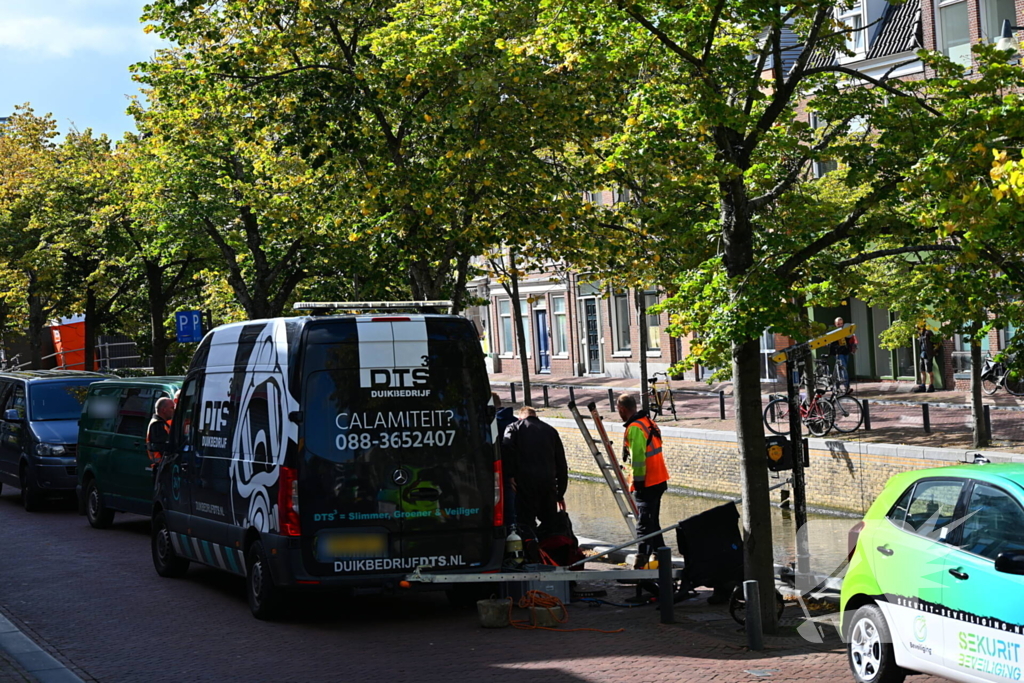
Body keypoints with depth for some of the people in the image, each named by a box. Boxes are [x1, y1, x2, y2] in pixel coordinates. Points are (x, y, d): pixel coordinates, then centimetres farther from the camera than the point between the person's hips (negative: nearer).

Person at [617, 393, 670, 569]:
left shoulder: (634, 428, -15)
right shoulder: (648, 422, 15)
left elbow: (638, 457, -22)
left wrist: (638, 481, -17)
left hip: (645, 484, -10)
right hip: (658, 480, 10)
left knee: (645, 524, -11)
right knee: (653, 522, 18)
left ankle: (642, 560, -14)